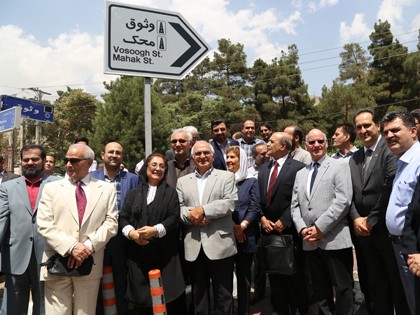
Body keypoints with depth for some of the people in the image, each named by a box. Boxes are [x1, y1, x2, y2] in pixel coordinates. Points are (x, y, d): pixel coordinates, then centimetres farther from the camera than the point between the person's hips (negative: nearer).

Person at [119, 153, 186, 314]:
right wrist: (131, 232, -12)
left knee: (169, 297, -1)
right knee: (141, 296, 5)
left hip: (164, 253, -2)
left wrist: (155, 230, -19)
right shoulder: (133, 194, 14)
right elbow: (123, 217, 7)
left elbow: (173, 218, -4)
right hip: (138, 253, 2)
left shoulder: (171, 193, 8)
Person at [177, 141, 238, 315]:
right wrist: (191, 216, -15)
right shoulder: (182, 181, 13)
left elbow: (229, 203, -9)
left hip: (220, 244, -3)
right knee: (198, 293, 16)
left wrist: (203, 210, -16)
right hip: (194, 246, 3)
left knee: (223, 293, 9)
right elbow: (177, 208, 4)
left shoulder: (226, 176, 4)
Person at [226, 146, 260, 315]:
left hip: (246, 236, -1)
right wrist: (231, 226, -12)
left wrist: (242, 227, -14)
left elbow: (255, 208, -2)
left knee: (244, 275, 9)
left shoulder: (251, 181, 5)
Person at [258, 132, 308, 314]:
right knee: (274, 273, 15)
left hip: (289, 229, -6)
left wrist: (283, 221, -14)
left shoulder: (298, 167, -9)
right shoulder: (263, 169, 12)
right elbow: (259, 198, 11)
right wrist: (262, 218, -2)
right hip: (269, 229, 6)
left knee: (294, 273, 8)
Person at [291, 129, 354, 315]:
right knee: (319, 291, 16)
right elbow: (295, 205, 12)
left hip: (335, 240, -5)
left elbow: (343, 201, -12)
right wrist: (302, 229, -4)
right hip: (310, 243, 5)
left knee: (342, 289, 6)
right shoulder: (300, 174, 16)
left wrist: (320, 228, -15)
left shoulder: (340, 167, -1)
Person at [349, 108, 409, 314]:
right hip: (363, 232, 6)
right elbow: (350, 194, 8)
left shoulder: (390, 150, -9)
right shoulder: (354, 159, 12)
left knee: (399, 287, 9)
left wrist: (372, 220, -14)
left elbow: (391, 189, -18)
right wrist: (356, 219, -7)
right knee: (375, 287, 16)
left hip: (387, 230, -5)